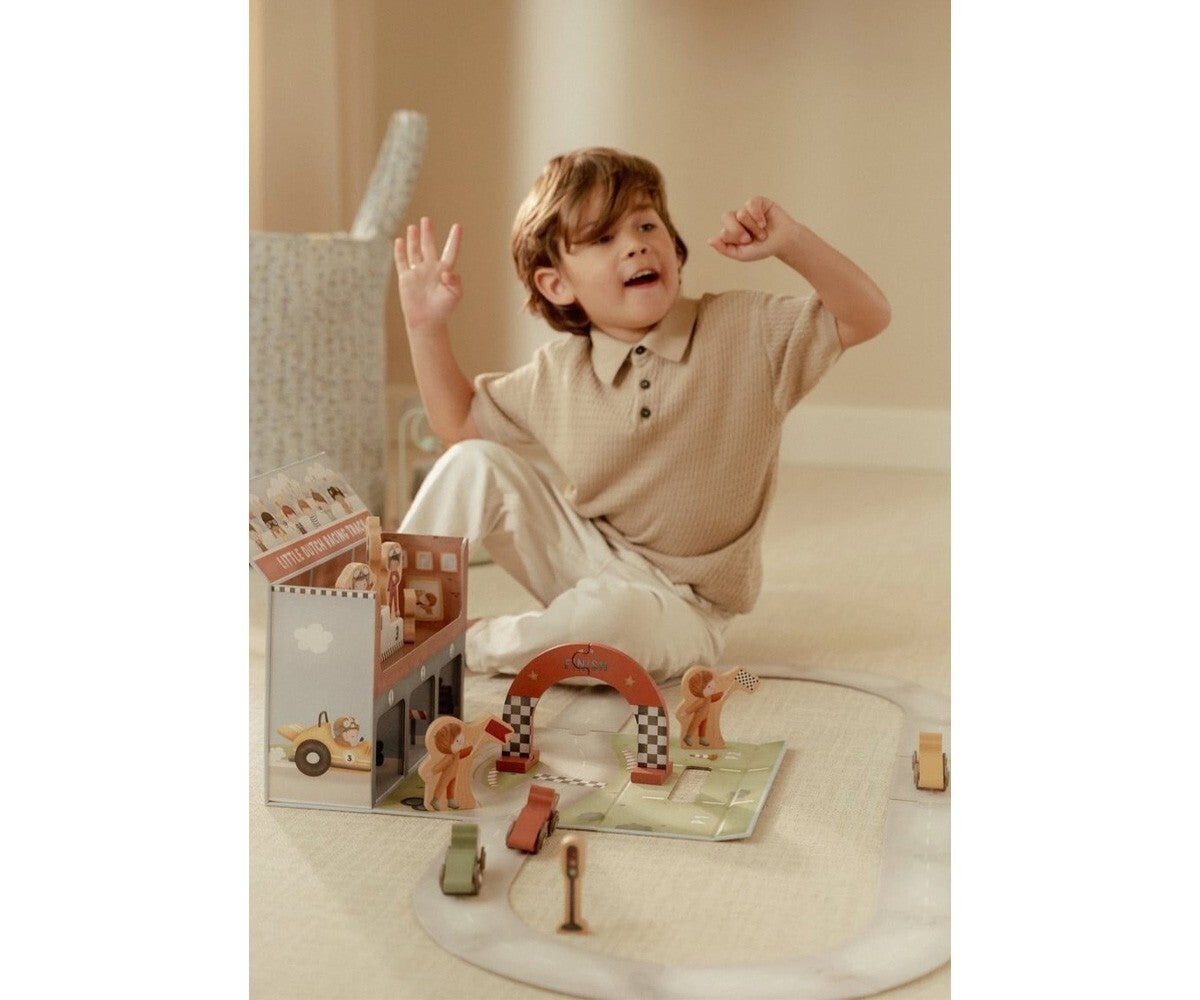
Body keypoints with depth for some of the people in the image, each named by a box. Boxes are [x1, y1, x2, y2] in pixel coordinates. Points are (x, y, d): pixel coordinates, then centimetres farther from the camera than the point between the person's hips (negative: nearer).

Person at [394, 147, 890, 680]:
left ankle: (469, 644, -12)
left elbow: (867, 317, -15)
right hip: (582, 557, 3)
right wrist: (426, 327, -3)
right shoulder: (555, 375, -3)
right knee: (473, 464, -14)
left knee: (612, 613, -38)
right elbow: (461, 423, 11)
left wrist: (789, 241, -29)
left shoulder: (748, 331, -11)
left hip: (676, 602, -3)